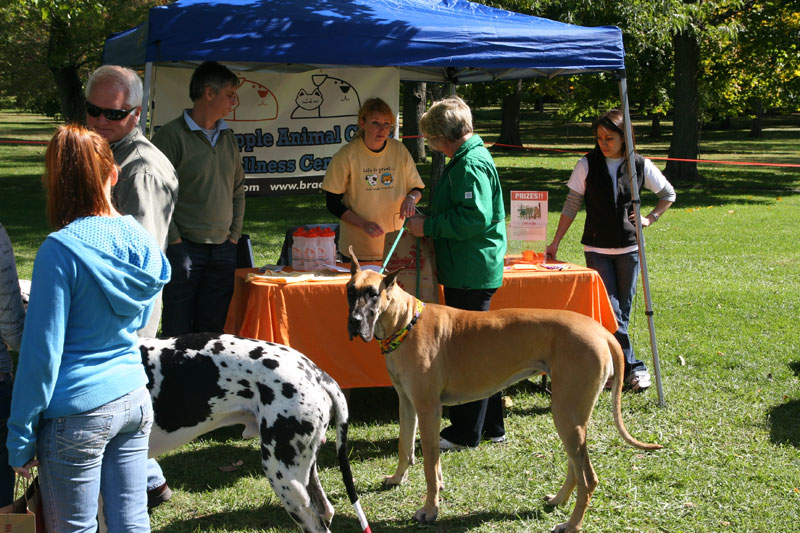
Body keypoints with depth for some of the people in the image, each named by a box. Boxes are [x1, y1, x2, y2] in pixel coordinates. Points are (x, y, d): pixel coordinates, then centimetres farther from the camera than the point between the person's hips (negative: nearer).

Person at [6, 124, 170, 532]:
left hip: (78, 414, -6)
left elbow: (42, 349, -15)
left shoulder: (61, 250, -17)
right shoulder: (140, 239, 2)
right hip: (133, 401, 6)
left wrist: (20, 436, -7)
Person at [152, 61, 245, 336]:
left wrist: (234, 235, 12)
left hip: (223, 249, 6)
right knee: (178, 333, -2)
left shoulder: (228, 137, 14)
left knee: (213, 329, 6)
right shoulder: (171, 135, -8)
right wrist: (174, 240, -13)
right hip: (184, 248, -6)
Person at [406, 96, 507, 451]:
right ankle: (491, 426, 25)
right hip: (467, 271, 11)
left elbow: (474, 218, -26)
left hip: (472, 274, -11)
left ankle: (465, 433, 3)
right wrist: (426, 219, 15)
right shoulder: (469, 158, 16)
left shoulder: (471, 165, -18)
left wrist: (429, 227, -17)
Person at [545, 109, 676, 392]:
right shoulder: (588, 165, -2)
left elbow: (668, 194, 15)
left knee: (623, 310, 5)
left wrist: (650, 218, 3)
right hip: (597, 249, -1)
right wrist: (556, 242, -1)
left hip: (629, 247, 1)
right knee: (610, 311, -8)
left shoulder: (640, 166, 0)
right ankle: (633, 368, -4)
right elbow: (571, 205, 2)